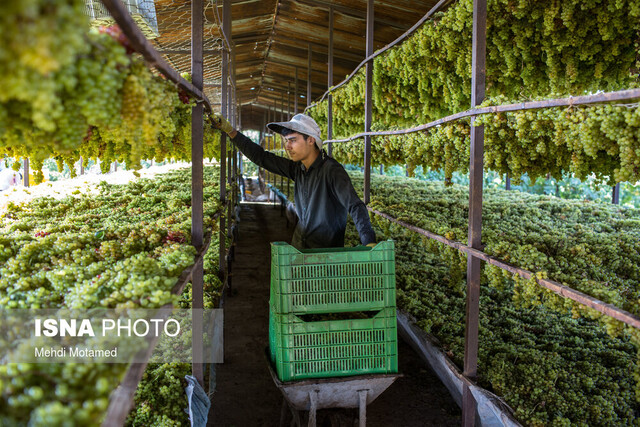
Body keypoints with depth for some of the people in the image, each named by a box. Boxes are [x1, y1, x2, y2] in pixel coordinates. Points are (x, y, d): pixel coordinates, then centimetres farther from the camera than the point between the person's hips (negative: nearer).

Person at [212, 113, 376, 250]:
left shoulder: (332, 170, -17)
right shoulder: (297, 168, 5)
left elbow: (355, 206, -25)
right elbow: (261, 157, 12)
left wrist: (369, 242, -37)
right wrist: (230, 130, 9)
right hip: (298, 246, 6)